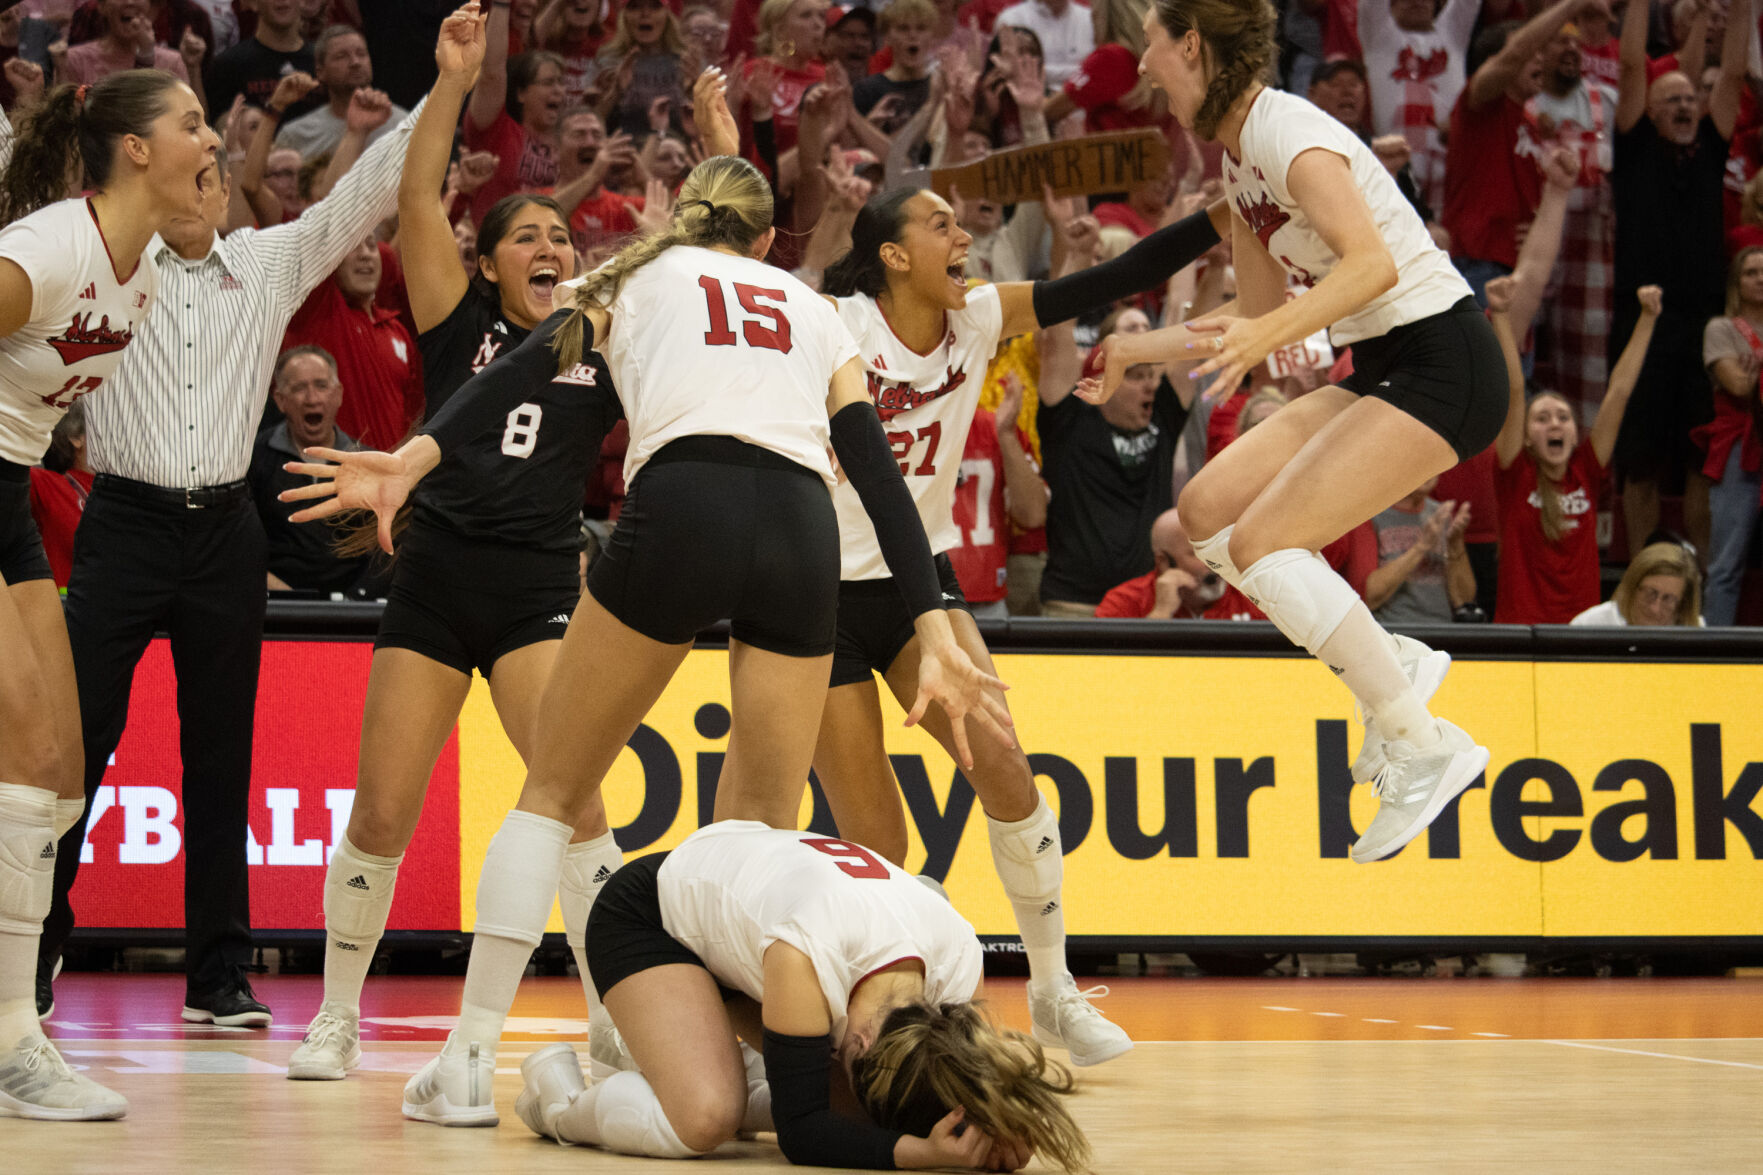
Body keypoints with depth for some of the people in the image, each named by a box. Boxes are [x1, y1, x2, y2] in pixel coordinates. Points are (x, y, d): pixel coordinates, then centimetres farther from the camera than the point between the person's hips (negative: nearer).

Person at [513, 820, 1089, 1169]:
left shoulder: (960, 959, -27)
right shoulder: (806, 956, -44)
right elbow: (801, 1132, -36)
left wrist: (996, 1123, -31)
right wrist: (923, 1153, -49)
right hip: (650, 913, -6)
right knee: (701, 1119, -29)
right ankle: (559, 1093, 0)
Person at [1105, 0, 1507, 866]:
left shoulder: (1288, 134, -16)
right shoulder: (1238, 158, 14)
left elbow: (1374, 263, -30)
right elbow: (1259, 315, 23)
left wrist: (1271, 335, -42)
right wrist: (1133, 350, 27)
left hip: (1441, 364, -10)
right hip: (1382, 370, 10)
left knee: (1262, 541, -17)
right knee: (1206, 511, 5)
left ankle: (1426, 746, -12)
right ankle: (1393, 664, 8)